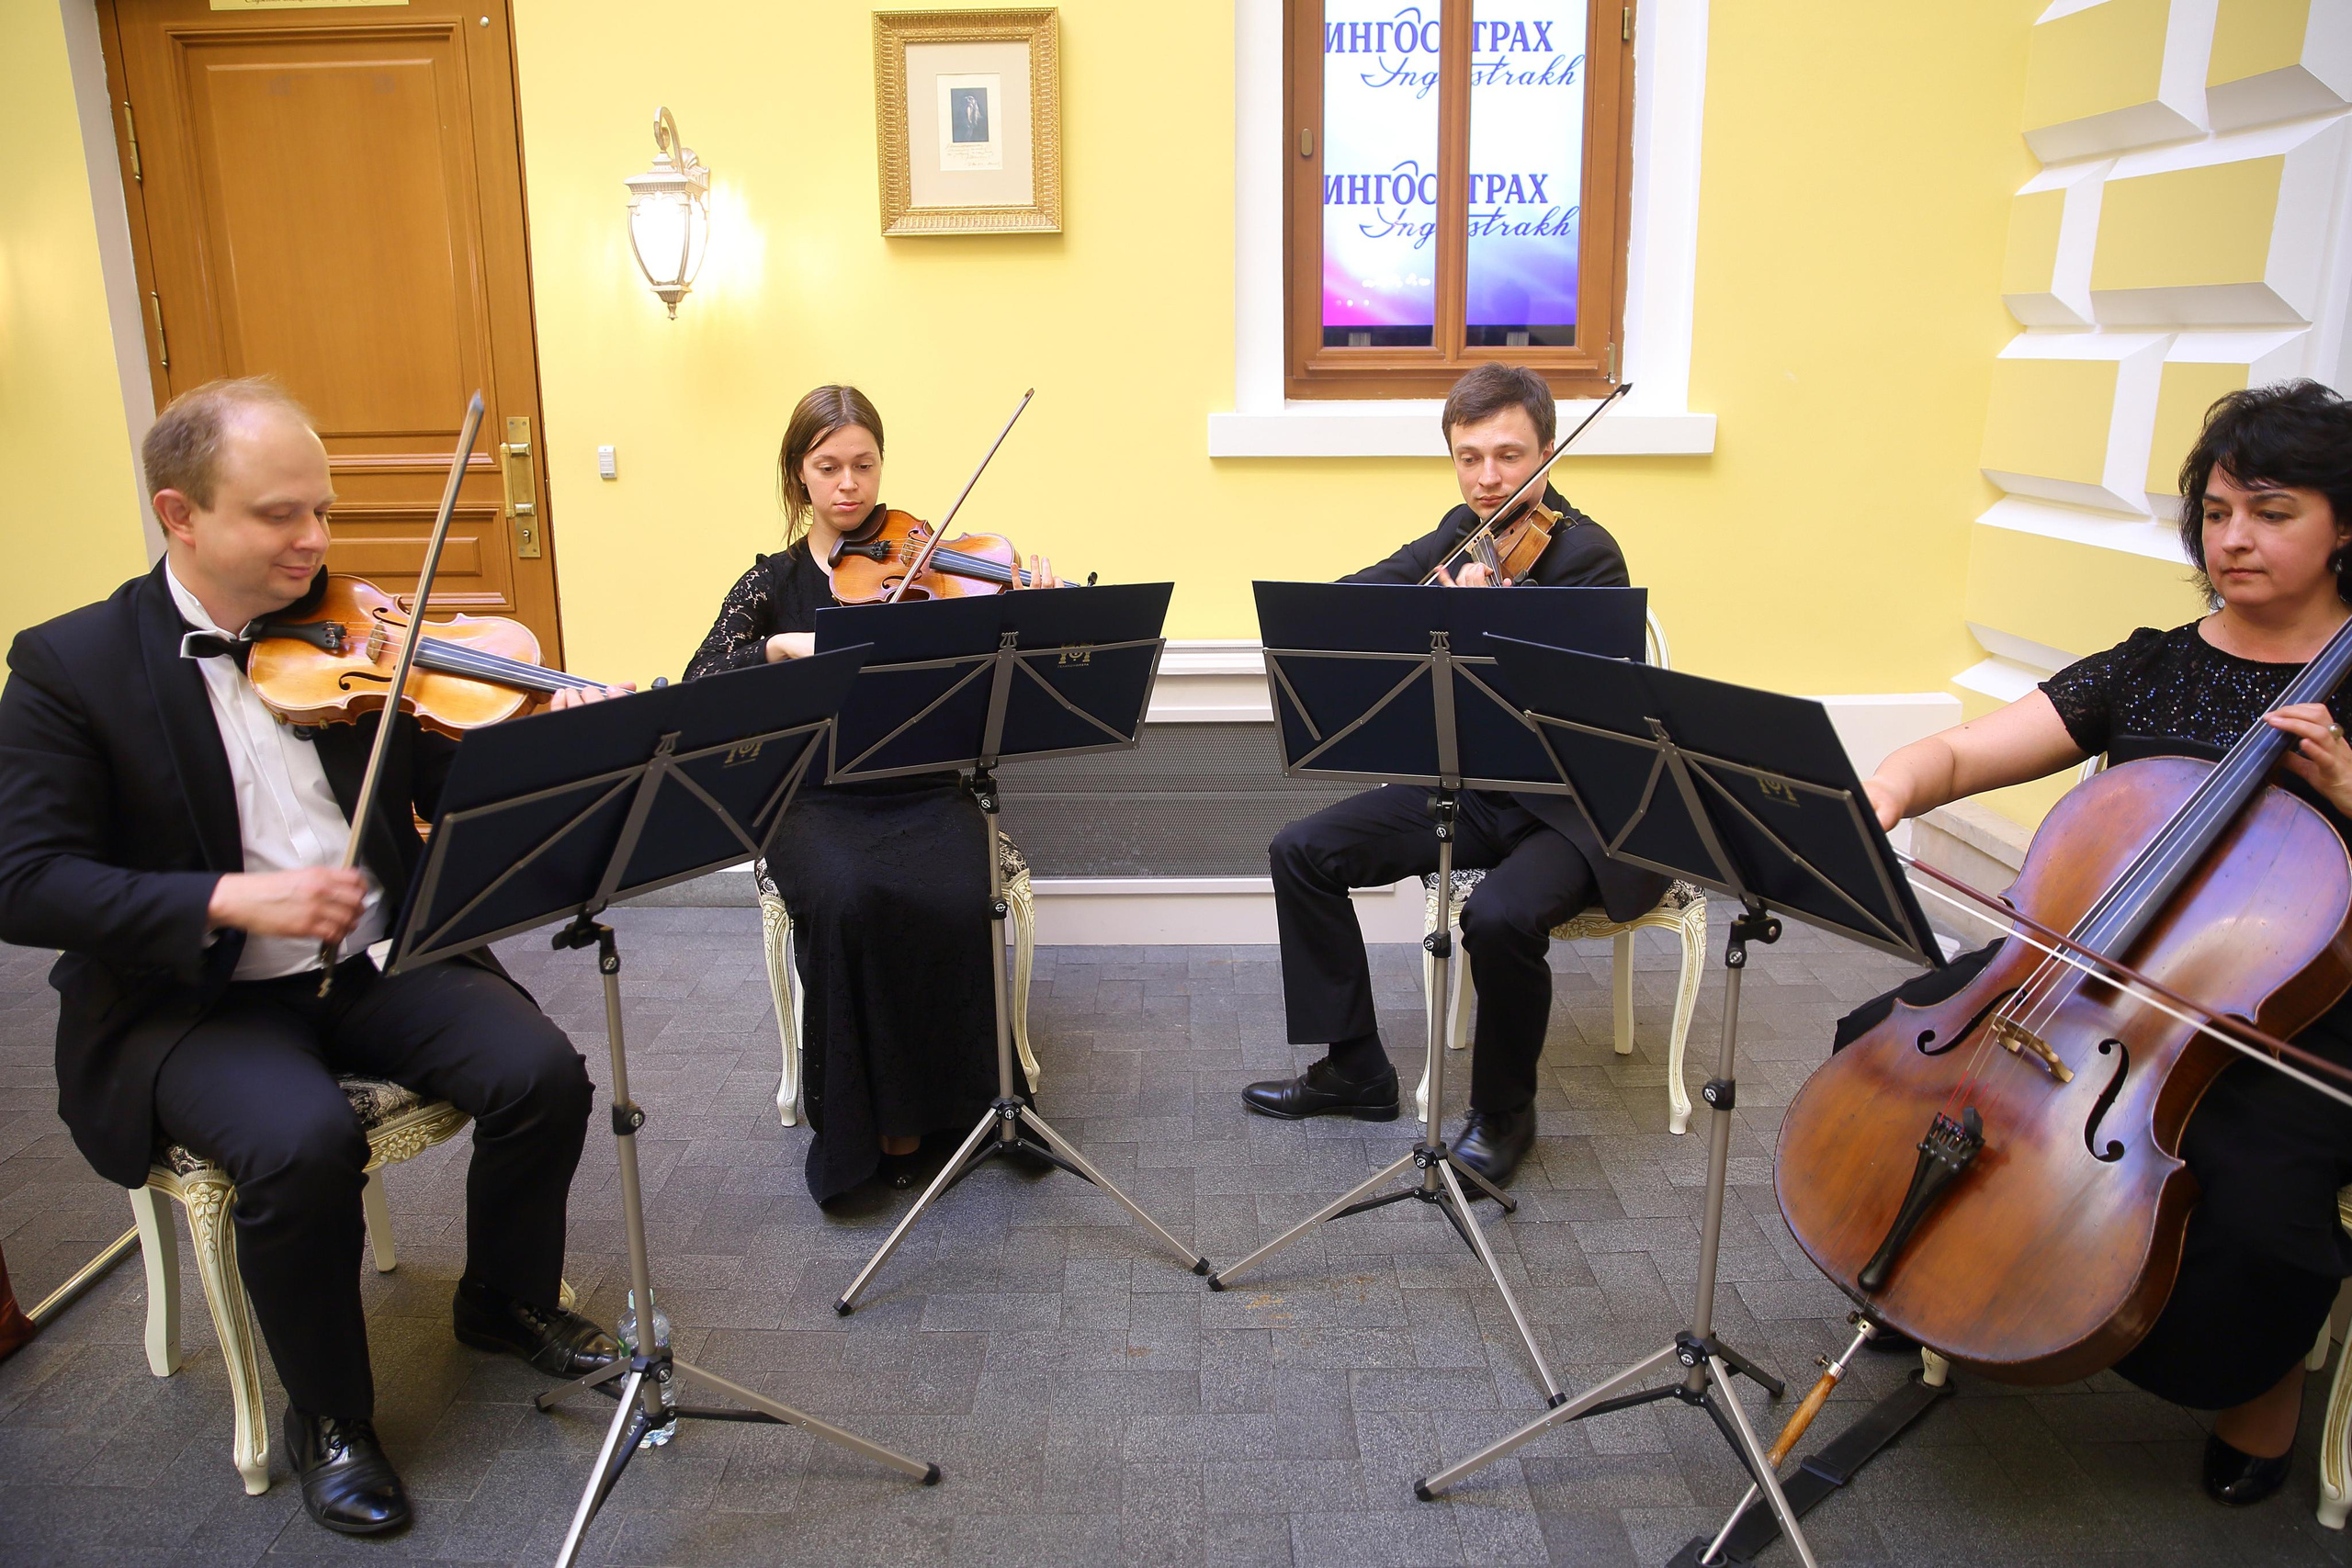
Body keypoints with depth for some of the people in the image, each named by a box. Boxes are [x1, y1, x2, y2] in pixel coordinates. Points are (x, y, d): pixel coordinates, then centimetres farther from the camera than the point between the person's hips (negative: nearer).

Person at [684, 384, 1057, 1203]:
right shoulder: (774, 583, 8)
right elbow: (697, 693, -5)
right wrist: (781, 647, -21)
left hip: (925, 794, 0)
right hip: (816, 803, 0)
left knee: (953, 905, -30)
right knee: (844, 902, -32)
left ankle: (928, 1104, -6)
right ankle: (858, 1124, -12)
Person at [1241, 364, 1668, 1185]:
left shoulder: (1586, 554, -16)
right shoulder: (1461, 533, 6)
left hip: (1575, 806, -7)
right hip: (1473, 785, 7)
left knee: (1501, 915, -35)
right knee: (1303, 851, -4)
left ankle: (1505, 1113, -5)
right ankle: (1353, 1069, 10)